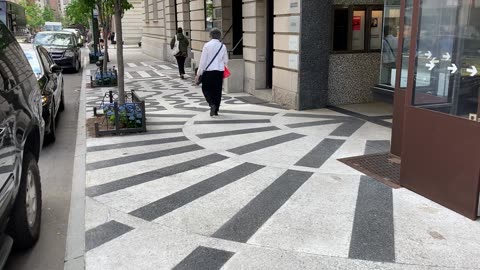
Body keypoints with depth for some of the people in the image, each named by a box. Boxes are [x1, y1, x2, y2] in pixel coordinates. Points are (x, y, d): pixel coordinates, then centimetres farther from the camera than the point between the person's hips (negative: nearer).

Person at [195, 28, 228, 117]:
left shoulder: (207, 45, -8)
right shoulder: (223, 46, 0)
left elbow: (203, 60, -8)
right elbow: (226, 61, 6)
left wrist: (198, 73, -3)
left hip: (208, 71, -3)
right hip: (220, 71, 3)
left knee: (206, 89, 10)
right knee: (218, 90, 11)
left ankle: (212, 104, -13)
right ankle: (216, 110, 17)